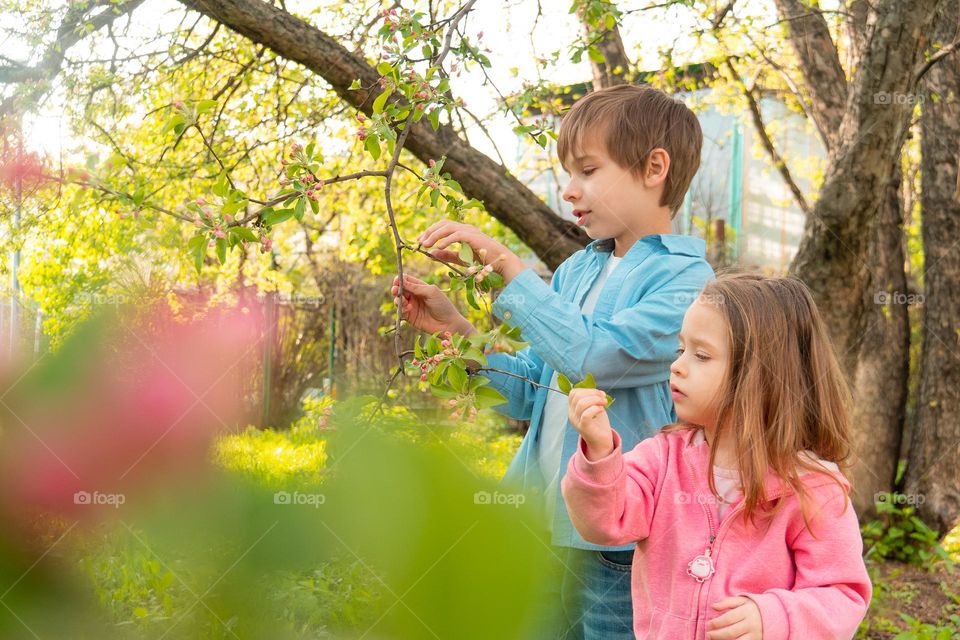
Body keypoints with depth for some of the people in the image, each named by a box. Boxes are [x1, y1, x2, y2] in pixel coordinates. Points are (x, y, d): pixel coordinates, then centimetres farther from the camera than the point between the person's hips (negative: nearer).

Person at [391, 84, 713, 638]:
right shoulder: (576, 271, 10)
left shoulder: (685, 279, -12)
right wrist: (452, 326, 2)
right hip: (544, 525, 7)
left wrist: (507, 264, -21)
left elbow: (593, 357, -27)